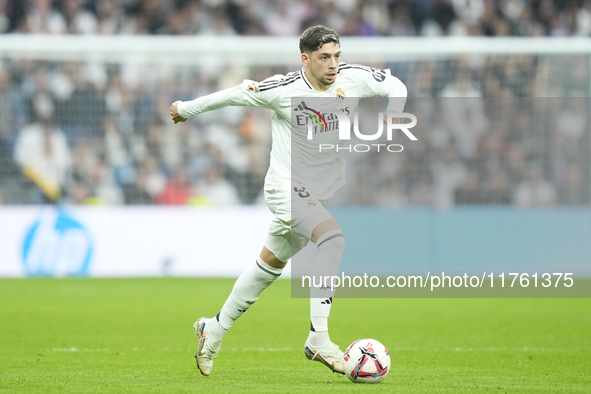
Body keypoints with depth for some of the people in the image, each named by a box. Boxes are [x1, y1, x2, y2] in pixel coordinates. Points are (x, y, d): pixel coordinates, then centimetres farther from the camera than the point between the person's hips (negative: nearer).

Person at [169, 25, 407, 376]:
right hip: (287, 186, -6)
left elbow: (396, 87, 10)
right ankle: (318, 339, -29)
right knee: (335, 239, -29)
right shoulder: (284, 89, -17)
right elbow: (235, 95, -3)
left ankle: (215, 329, 37)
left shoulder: (352, 78, -6)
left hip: (320, 194, 6)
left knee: (270, 265, 18)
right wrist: (187, 110, 9)